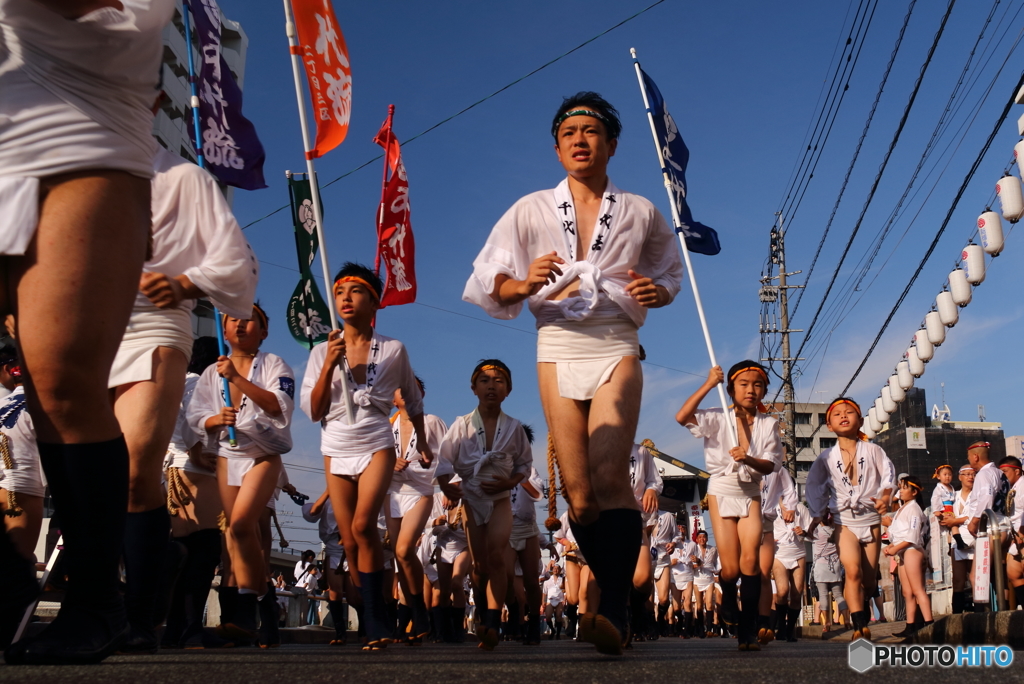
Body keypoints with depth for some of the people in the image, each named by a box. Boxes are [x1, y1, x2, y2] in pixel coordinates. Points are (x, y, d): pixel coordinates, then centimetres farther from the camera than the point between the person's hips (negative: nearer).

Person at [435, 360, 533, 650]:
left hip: (500, 499, -1)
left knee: (495, 555, -18)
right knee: (479, 564, 4)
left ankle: (492, 624, -20)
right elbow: (445, 460, -6)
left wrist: (510, 482, -11)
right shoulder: (462, 424, -4)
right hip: (471, 498, 1)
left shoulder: (514, 427, -3)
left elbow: (525, 463, 7)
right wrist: (445, 485, -25)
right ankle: (482, 616, 24)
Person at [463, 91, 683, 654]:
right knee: (579, 497, -2)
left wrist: (659, 292, 0)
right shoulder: (531, 210, 8)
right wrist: (520, 285, -15)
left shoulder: (639, 213, 10)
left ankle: (616, 612, -22)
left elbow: (670, 272, 24)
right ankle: (616, 598, 17)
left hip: (616, 348, -1)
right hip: (558, 350, 1)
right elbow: (481, 284, 6)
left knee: (609, 474, -22)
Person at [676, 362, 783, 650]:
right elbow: (682, 417, -22)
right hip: (722, 490, -1)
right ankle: (728, 598, 33)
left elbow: (770, 465, -5)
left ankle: (748, 631, -9)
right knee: (730, 568, -4)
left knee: (750, 559, -16)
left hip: (750, 493, 2)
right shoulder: (718, 419, -6)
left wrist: (749, 460, -27)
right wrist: (708, 384, -22)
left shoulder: (769, 424, 0)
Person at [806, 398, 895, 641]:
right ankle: (860, 626, -19)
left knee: (869, 580, 5)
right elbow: (815, 486, 7)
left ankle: (863, 606, 37)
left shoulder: (872, 451, 0)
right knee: (853, 570, -21)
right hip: (844, 521, -1)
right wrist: (817, 514, -1)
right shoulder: (826, 457, 1)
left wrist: (885, 496, -12)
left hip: (871, 519, 1)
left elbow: (888, 474, 5)